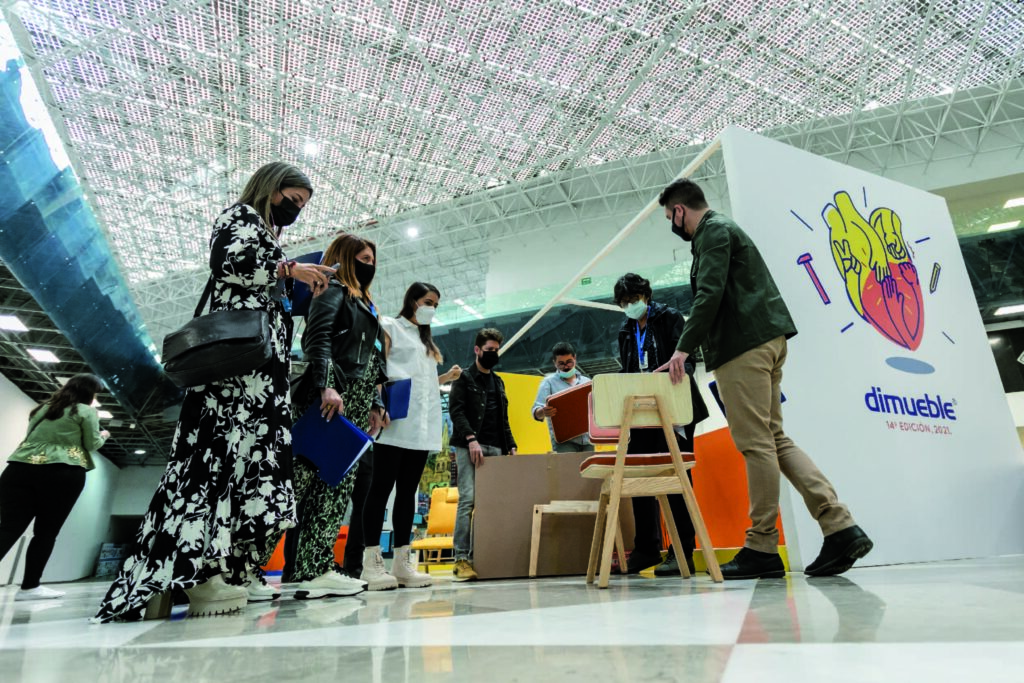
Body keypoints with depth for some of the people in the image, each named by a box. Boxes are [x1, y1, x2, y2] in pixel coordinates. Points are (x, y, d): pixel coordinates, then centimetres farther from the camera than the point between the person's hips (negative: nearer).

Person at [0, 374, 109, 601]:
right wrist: (103, 436, 25)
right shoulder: (86, 411, 5)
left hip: (20, 468, 5)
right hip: (62, 473, -5)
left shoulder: (43, 408, 23)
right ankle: (29, 587, 4)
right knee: (46, 532, 3)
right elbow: (92, 444, 6)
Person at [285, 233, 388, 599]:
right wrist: (326, 386, -24)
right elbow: (317, 339, -12)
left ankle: (318, 566, 5)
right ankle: (310, 570, -11)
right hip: (332, 398, -8)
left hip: (357, 404, 9)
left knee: (341, 484, 3)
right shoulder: (333, 291, 4)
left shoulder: (365, 304, 30)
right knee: (323, 481, -13)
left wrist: (376, 404, 19)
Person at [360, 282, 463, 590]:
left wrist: (446, 378, 11)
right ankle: (372, 562, -3)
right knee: (382, 488, -6)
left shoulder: (426, 340, 27)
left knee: (408, 491, 6)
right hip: (395, 423, -7)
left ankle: (402, 562, 9)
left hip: (423, 427, 7)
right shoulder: (390, 327, 6)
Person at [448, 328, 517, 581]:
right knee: (468, 499, -13)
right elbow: (456, 411, -8)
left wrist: (510, 446, 14)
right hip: (469, 447, -6)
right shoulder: (464, 378, 5)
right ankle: (461, 559, -11)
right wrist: (471, 439, -19)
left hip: (495, 449, 6)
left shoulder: (498, 382, 24)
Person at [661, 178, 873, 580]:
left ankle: (762, 549, 0)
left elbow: (710, 294, -18)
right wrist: (695, 347, 20)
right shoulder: (722, 230, 27)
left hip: (743, 346, -10)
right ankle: (841, 527, 5)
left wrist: (684, 347, -18)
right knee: (774, 439, 9)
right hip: (765, 338, 10)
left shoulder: (713, 232, -4)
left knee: (757, 444, -7)